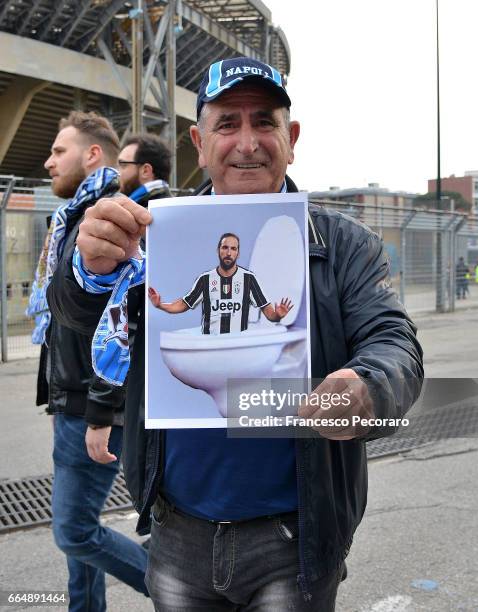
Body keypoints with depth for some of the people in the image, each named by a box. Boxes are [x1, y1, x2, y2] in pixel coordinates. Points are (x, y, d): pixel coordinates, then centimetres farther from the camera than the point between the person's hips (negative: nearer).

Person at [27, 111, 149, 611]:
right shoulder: (77, 217, 17)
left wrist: (102, 411, -24)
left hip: (93, 408, -10)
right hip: (73, 402, 10)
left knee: (74, 531, -3)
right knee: (75, 527, 16)